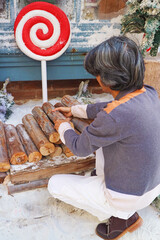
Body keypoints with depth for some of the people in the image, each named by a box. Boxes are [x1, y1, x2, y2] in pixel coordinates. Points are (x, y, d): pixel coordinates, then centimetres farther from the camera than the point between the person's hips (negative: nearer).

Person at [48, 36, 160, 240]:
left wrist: (63, 127, 3)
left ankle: (121, 217, 5)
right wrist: (74, 110, 17)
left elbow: (80, 148, -17)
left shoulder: (115, 117, -35)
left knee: (55, 184, 7)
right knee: (101, 136, 20)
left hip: (127, 196, -8)